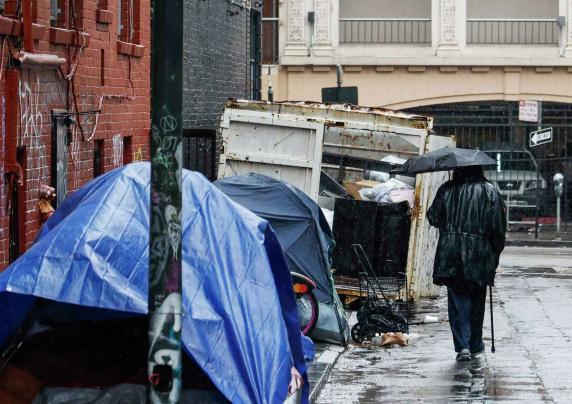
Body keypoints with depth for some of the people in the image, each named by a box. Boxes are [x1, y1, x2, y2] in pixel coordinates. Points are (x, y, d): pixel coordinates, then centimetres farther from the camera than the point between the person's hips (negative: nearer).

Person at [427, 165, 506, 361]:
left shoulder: (447, 189, 1)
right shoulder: (489, 191, 0)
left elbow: (433, 218, 6)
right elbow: (499, 226, -2)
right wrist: (495, 254, 7)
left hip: (450, 253, 0)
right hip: (479, 254, 0)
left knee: (458, 301, 2)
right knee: (476, 301, 14)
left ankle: (463, 345, -11)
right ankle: (475, 344, 25)